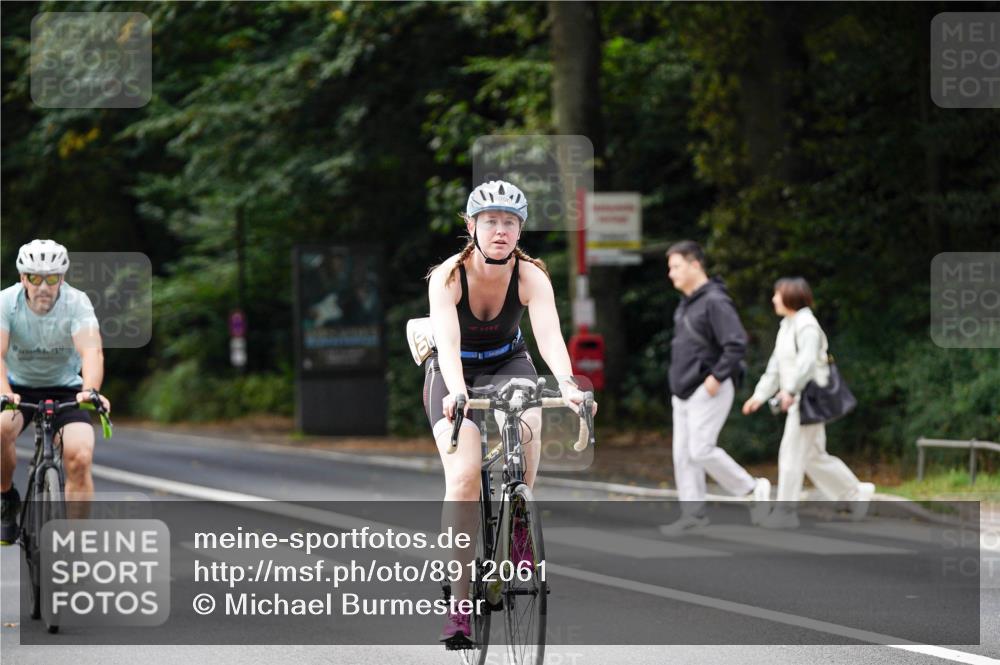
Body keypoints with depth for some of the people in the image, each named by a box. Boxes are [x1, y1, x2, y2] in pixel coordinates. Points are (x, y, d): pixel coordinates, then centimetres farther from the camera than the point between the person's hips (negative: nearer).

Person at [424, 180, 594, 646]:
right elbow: (447, 341, -38)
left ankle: (518, 531, -8)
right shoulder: (448, 276, -24)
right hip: (455, 371, -2)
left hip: (507, 363, 2)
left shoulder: (531, 276, -20)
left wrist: (566, 384, -53)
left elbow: (549, 334, -34)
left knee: (528, 425, -32)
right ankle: (460, 598, -15)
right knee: (464, 476, -21)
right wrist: (457, 392, -57)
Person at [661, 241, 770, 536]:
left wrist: (716, 376, -22)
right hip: (683, 391, 9)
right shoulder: (686, 304, 14)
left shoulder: (715, 302, -15)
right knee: (683, 454, 5)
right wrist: (679, 381, 16)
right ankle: (693, 513, 8)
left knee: (701, 451, -14)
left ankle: (753, 489, 1)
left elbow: (737, 344, -21)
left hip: (709, 391, -9)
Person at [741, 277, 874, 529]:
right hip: (797, 401, 10)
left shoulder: (806, 326, -13)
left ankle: (785, 511, -7)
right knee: (813, 457, 12)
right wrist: (760, 395, 13)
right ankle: (856, 493, 21)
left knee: (792, 453, -9)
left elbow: (807, 361, -27)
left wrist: (790, 390, -37)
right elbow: (776, 367, 19)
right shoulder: (787, 327, 17)